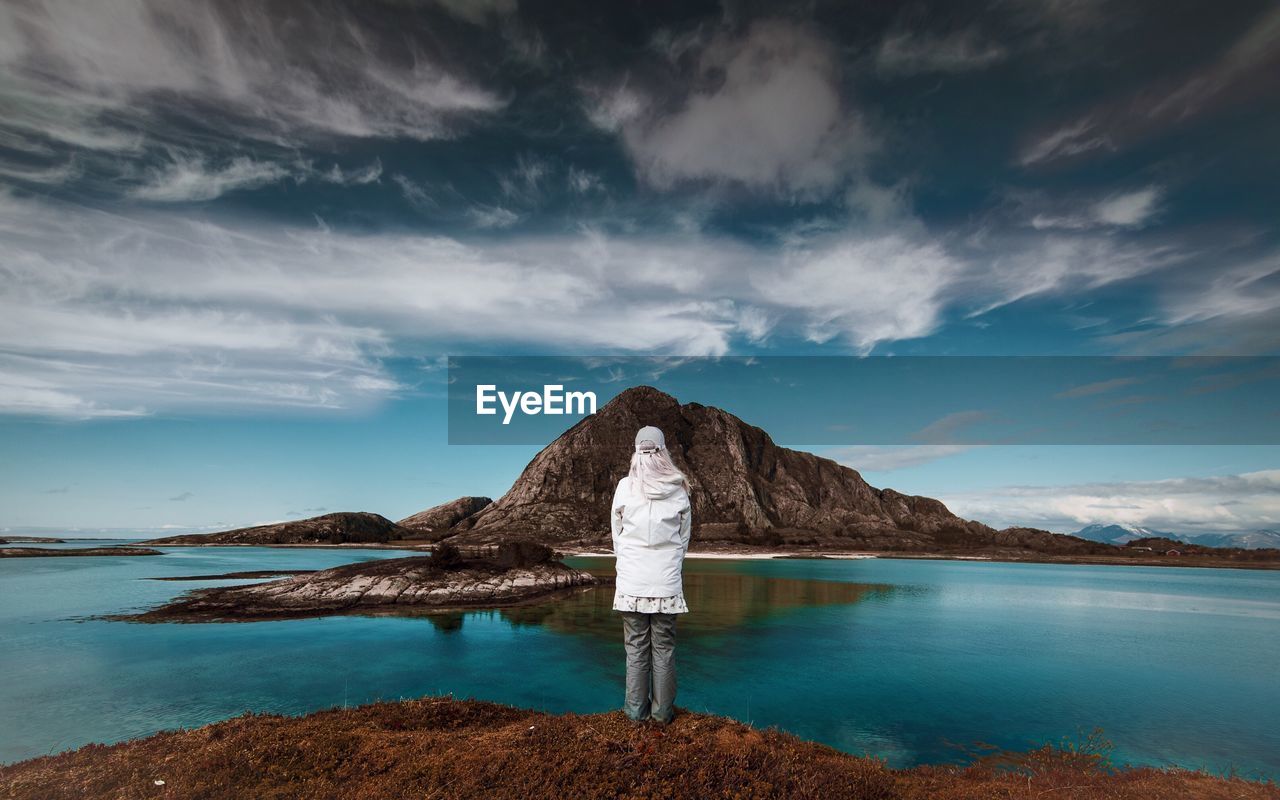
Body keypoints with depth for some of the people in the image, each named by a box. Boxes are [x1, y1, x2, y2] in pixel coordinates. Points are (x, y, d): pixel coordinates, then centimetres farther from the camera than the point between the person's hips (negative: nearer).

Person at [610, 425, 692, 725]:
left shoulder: (625, 486, -6)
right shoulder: (678, 488, -4)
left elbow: (616, 533, 4)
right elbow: (685, 535, 5)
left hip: (631, 579, 0)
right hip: (667, 580, 0)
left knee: (636, 646, 11)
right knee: (664, 646, 11)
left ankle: (637, 709, 20)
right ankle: (662, 710, 20)